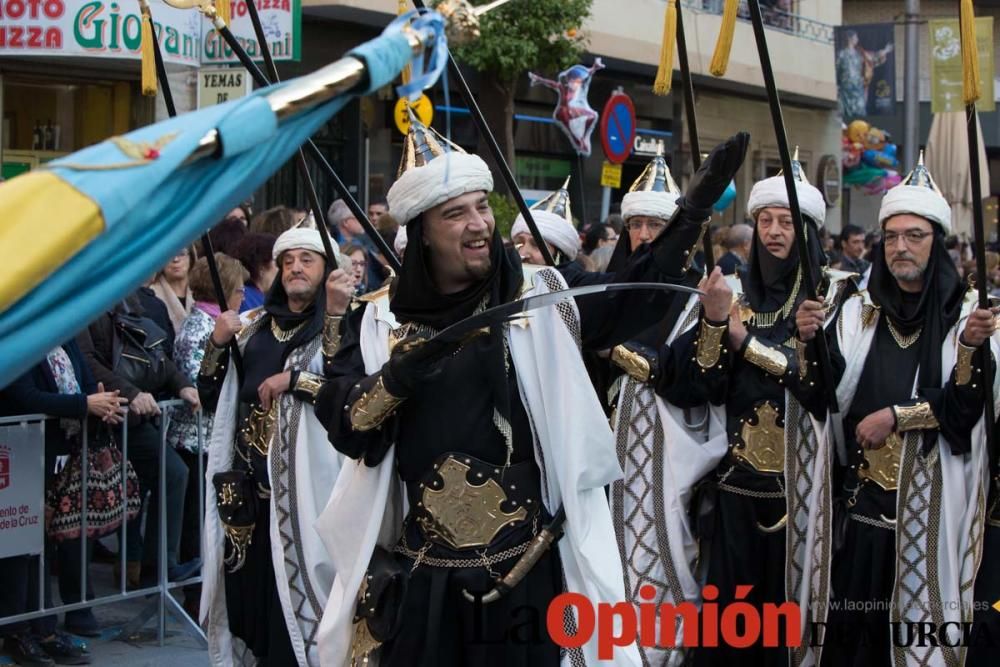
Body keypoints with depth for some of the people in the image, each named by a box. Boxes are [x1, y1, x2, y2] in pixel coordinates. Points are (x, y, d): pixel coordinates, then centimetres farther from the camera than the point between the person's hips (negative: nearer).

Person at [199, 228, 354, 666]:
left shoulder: (341, 328, -2)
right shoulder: (252, 325, 14)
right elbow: (211, 398, 14)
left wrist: (292, 380, -20)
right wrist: (218, 344, 1)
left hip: (301, 485, -5)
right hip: (246, 481, 5)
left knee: (294, 589, -4)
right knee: (250, 590, 9)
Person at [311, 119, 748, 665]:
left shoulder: (536, 298, 2)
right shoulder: (382, 320, 2)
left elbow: (628, 298, -9)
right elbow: (342, 426, -5)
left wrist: (694, 211, -17)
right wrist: (395, 377, -23)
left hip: (525, 565, 0)